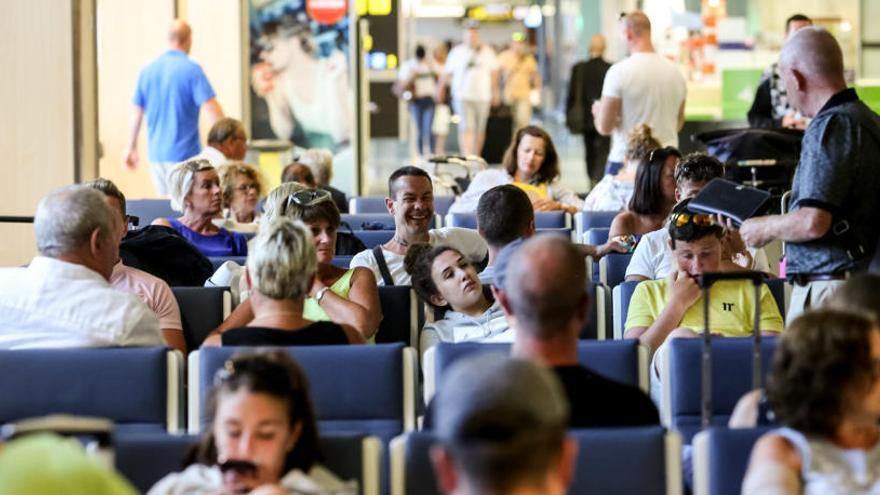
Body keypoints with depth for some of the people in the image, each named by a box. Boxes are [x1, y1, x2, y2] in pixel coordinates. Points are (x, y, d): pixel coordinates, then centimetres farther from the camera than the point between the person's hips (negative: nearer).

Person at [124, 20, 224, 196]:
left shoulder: (147, 70, 7)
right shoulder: (191, 69, -9)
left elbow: (136, 113, 12)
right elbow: (211, 109, -16)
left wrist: (131, 148, 22)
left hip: (156, 154, 5)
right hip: (184, 153, -5)